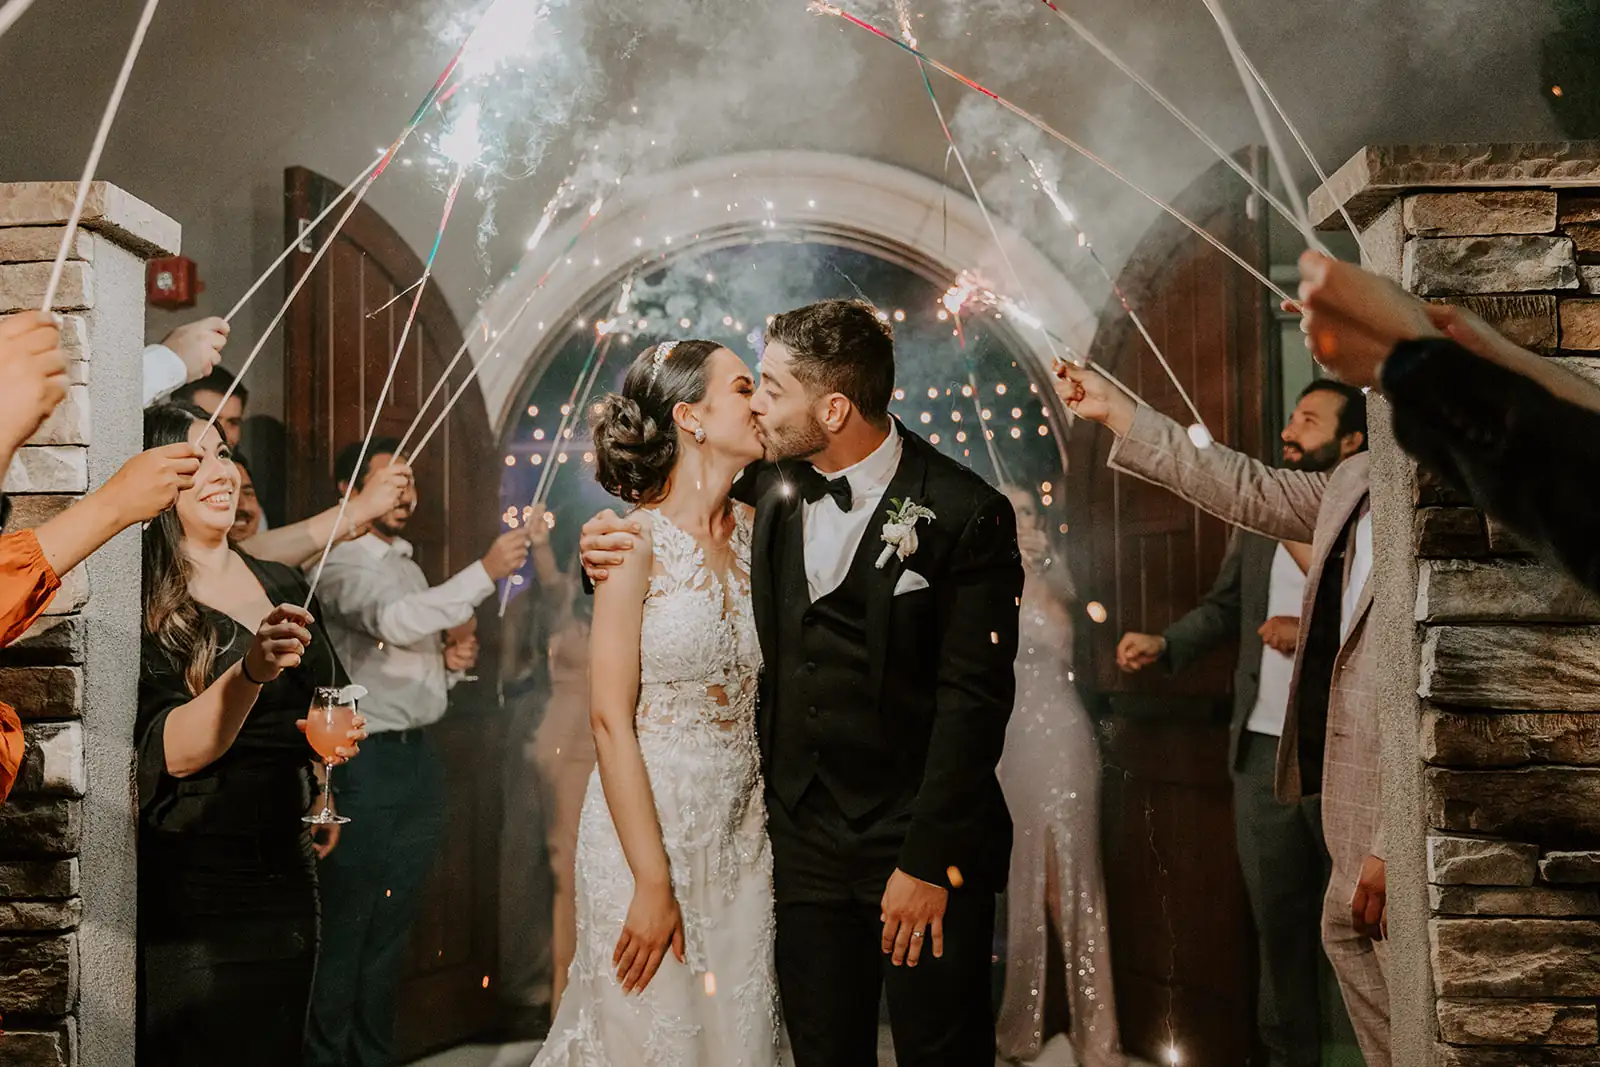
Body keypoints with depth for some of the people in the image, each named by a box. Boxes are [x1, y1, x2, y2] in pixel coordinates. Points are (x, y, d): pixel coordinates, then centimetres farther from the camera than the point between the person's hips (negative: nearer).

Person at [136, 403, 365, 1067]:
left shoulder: (283, 585, 10)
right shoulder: (146, 605, -8)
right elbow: (173, 752, -20)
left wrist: (340, 732, 1)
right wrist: (251, 671, -35)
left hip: (285, 879, 6)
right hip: (191, 890, -6)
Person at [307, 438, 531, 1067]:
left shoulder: (409, 568, 18)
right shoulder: (341, 566, -8)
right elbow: (393, 621, -29)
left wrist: (452, 662, 3)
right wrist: (485, 572, -34)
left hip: (419, 757, 8)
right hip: (366, 760, -8)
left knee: (393, 927, 14)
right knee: (344, 927, -2)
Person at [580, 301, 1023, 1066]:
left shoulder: (964, 515, -13)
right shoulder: (771, 490, 2)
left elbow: (973, 701, -14)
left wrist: (928, 862, -15)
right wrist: (606, 550, -4)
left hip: (921, 849, -4)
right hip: (805, 845, 5)